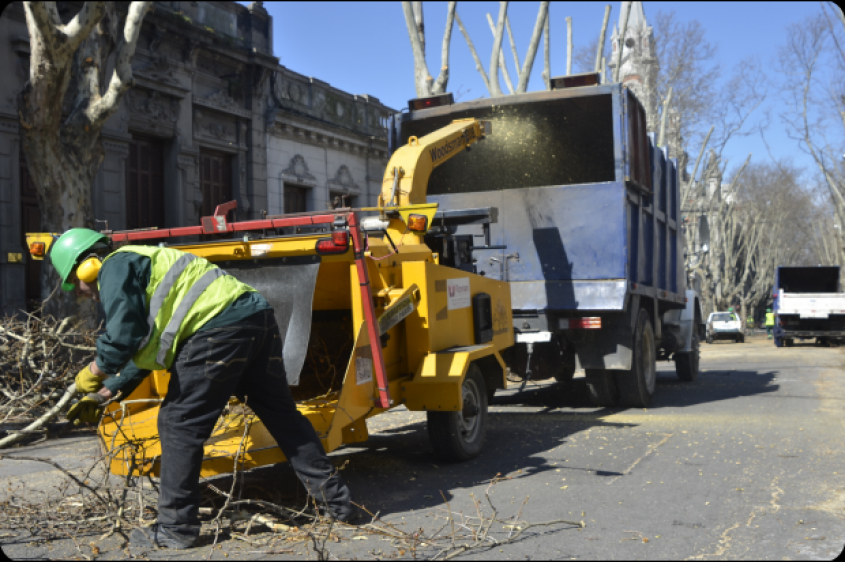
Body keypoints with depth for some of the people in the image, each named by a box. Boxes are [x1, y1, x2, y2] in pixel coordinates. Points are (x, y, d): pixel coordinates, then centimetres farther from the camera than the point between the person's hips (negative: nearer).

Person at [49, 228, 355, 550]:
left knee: (179, 424, 1)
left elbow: (124, 337, -10)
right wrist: (104, 394, 35)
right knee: (282, 414, 15)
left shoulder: (115, 267, 4)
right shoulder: (139, 263, 33)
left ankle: (176, 529, 9)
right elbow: (143, 351, 36)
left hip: (219, 329, -10)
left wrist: (94, 372, 6)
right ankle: (336, 501, 20)